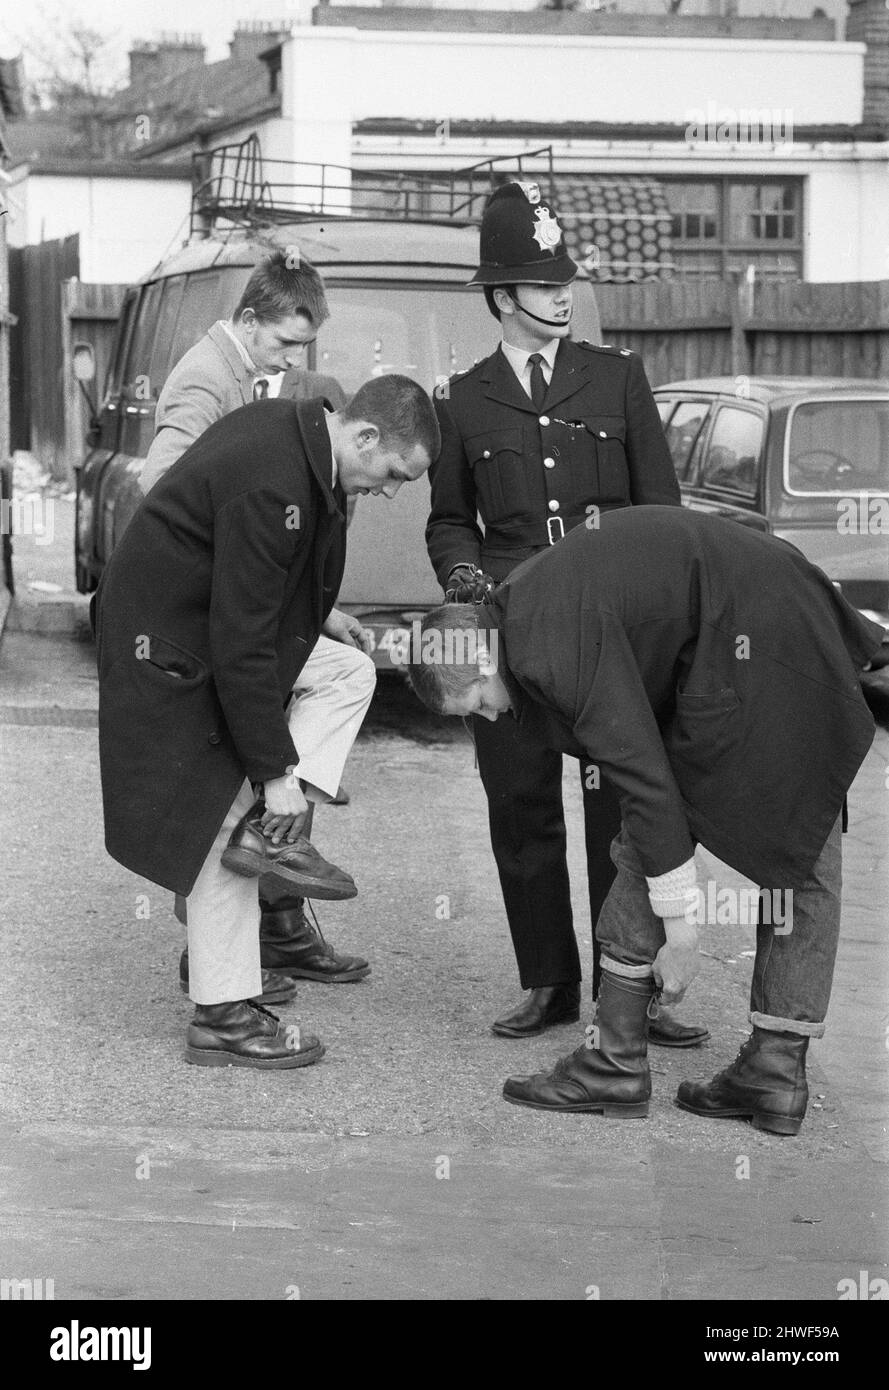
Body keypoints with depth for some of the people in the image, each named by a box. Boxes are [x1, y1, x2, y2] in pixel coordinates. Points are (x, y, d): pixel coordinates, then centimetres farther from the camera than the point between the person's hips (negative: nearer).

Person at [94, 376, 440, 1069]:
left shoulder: (294, 427, -1)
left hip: (210, 619, 10)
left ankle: (276, 830, 1)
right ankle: (224, 1018, 3)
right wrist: (275, 770, -21)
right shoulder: (270, 487, -29)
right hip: (171, 652, -10)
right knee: (220, 827, -5)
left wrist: (318, 620, 15)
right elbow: (241, 645, -26)